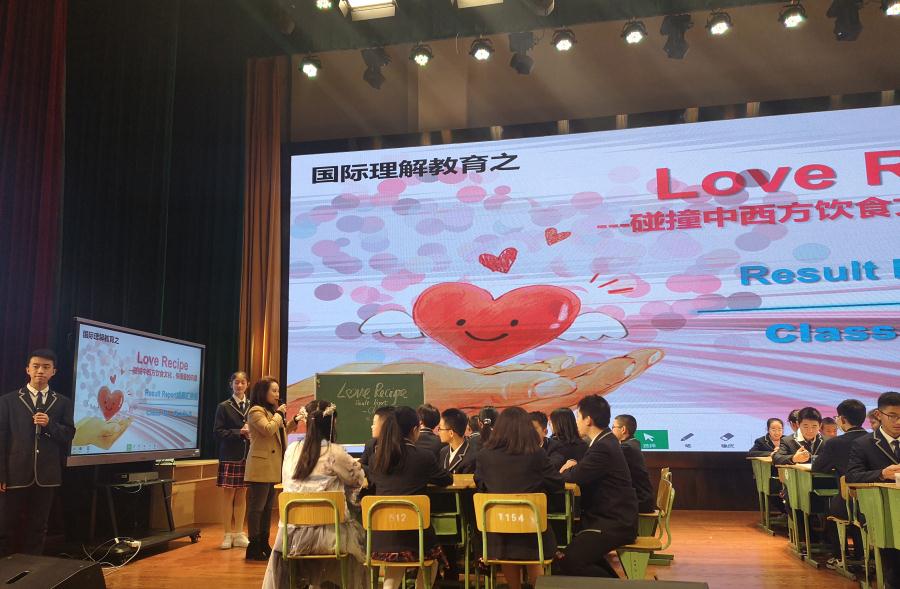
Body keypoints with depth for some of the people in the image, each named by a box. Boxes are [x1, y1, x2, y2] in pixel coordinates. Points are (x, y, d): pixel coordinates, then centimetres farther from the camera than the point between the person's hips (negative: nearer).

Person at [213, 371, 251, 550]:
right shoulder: (224, 407, 0)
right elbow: (218, 431, -6)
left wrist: (251, 432, -12)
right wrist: (239, 432, -16)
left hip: (247, 456, 2)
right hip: (229, 456, -2)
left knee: (242, 495, 9)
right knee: (228, 495, 3)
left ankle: (239, 534, 18)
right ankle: (228, 535, 13)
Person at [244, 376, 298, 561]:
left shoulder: (272, 411, 19)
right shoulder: (256, 411, -10)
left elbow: (282, 432, 23)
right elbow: (268, 430, -25)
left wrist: (294, 421, 9)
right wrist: (279, 413, -12)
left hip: (274, 468, 9)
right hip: (261, 467, -9)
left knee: (268, 507, 13)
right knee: (257, 507, -4)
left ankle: (264, 544, 19)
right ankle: (254, 546, 2)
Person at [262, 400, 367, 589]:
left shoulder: (291, 450, 4)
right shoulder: (335, 452, -10)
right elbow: (358, 480, 2)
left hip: (292, 533, 5)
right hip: (326, 533, -4)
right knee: (359, 536, 21)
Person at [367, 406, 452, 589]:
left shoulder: (377, 458, 2)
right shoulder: (424, 457, -8)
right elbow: (447, 480, 8)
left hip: (381, 538, 3)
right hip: (413, 535, -3)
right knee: (432, 557, 26)